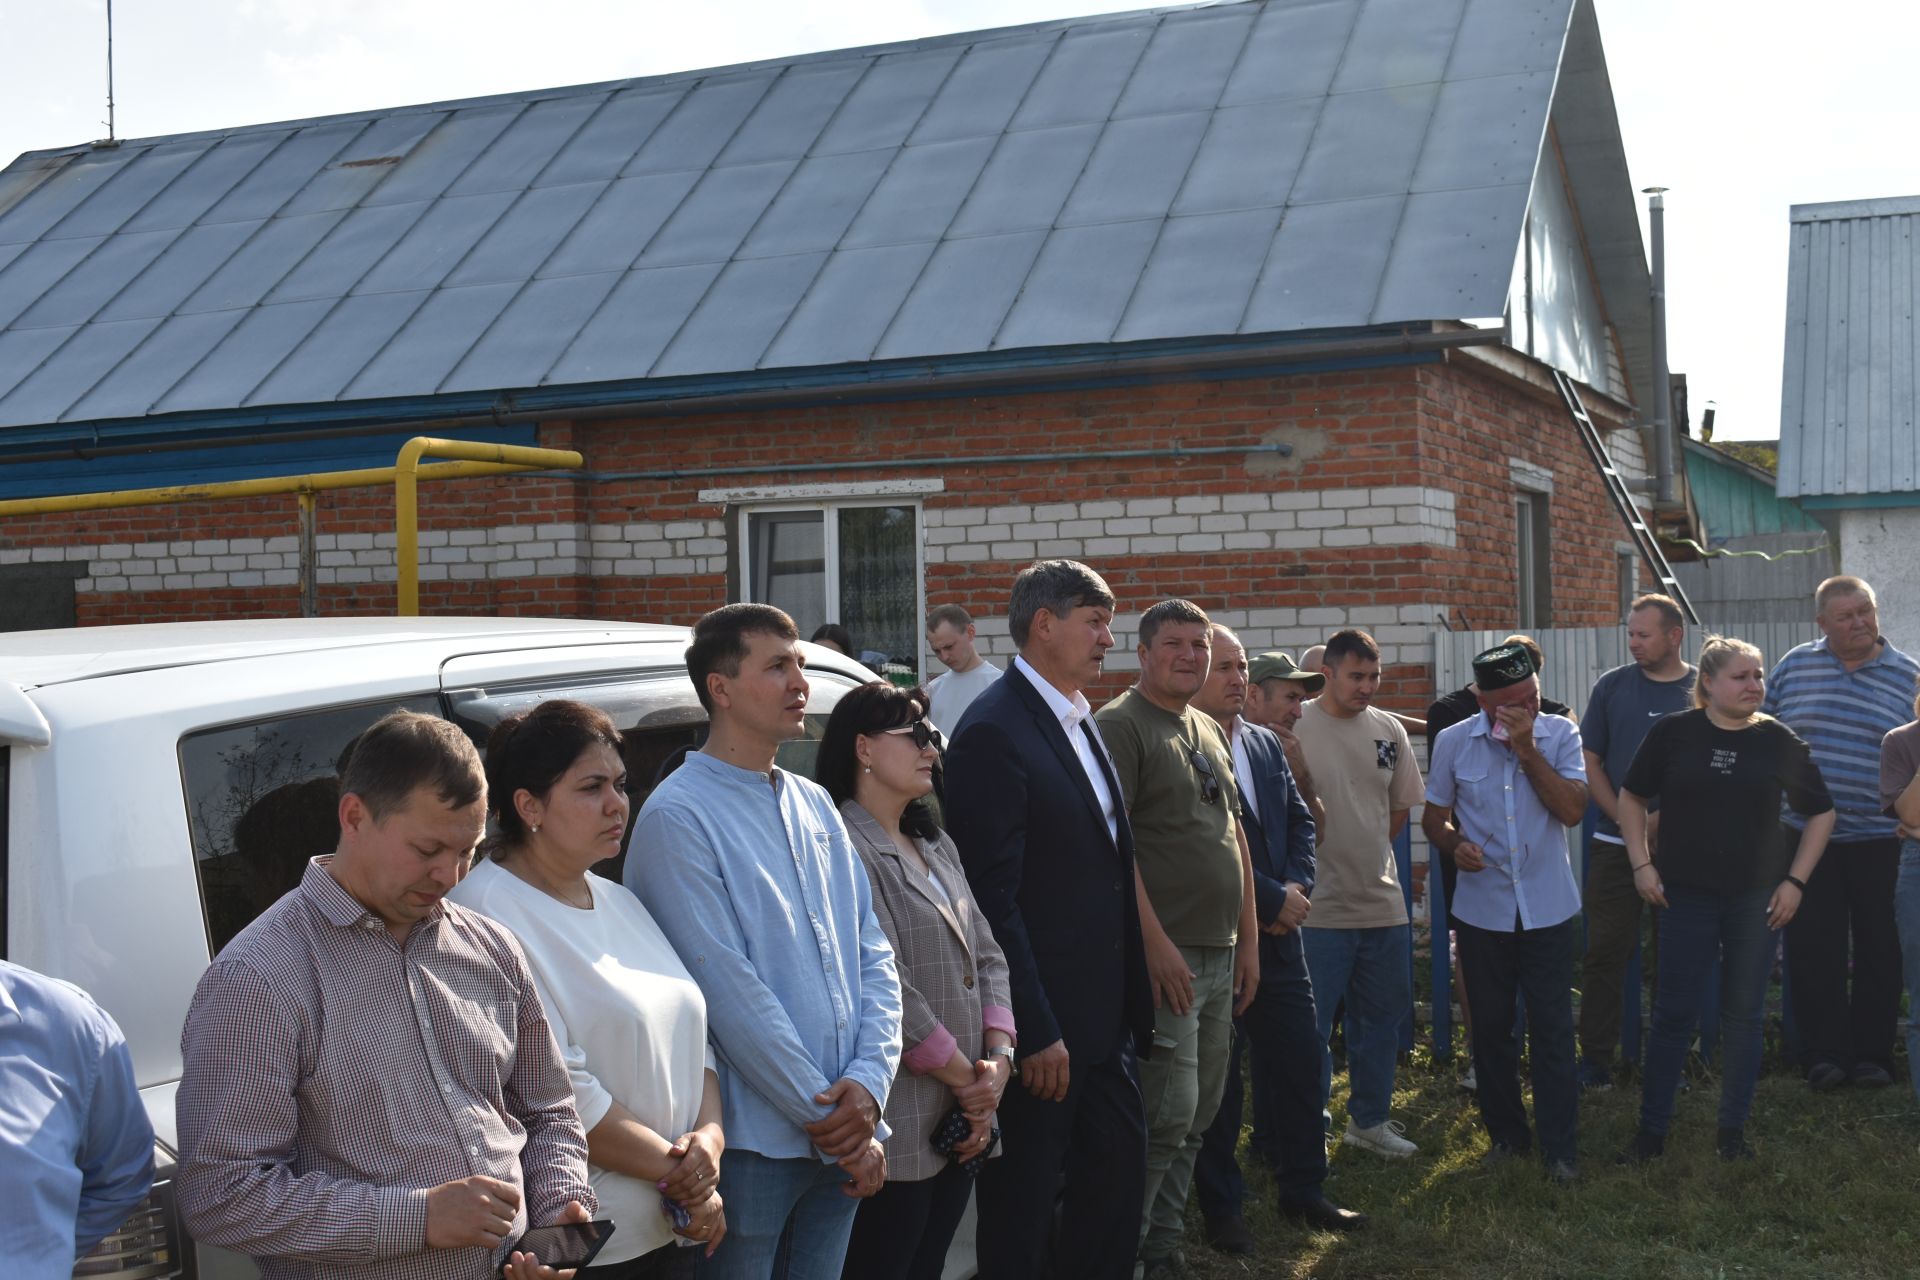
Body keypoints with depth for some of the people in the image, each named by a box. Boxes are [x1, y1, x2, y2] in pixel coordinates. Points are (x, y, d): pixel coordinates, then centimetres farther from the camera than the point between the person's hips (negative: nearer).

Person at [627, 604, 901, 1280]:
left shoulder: (815, 806, 11)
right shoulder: (678, 816, -12)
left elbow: (873, 955, 9)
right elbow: (728, 990, -16)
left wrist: (868, 1085, -7)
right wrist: (826, 1113, -13)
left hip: (842, 1143, 6)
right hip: (754, 1142, -6)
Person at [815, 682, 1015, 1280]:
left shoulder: (936, 845, 15)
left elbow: (987, 957, 12)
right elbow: (885, 990, -19)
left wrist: (998, 1060, -3)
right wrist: (966, 1079, -10)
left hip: (960, 1120, 8)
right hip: (898, 1133, -8)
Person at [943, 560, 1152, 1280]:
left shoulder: (1080, 723, 11)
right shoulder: (996, 732, -16)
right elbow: (992, 896, -20)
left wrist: (1132, 1002, 11)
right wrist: (1034, 1031, -21)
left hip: (1103, 1015, 9)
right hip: (1042, 1022, -8)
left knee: (1119, 1173, 17)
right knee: (1024, 1202, 6)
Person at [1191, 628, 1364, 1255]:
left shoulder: (1267, 745, 11)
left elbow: (1298, 820, 15)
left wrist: (1297, 886, -2)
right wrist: (1272, 899, -14)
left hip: (1278, 930, 7)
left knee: (1298, 1062, 11)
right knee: (1220, 1072, 5)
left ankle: (1304, 1190, 26)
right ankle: (1222, 1206, 18)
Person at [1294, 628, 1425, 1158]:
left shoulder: (1388, 730, 7)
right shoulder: (1296, 728, -12)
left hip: (1383, 901, 6)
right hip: (1320, 909, -6)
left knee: (1382, 1018, 16)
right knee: (1312, 1027, 0)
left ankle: (1369, 1119, 31)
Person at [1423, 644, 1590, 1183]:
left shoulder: (1560, 734, -3)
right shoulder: (1453, 742, -1)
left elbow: (1572, 809, -13)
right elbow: (1434, 815, 8)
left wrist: (1527, 749, -18)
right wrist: (1455, 846, -13)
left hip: (1549, 908, -1)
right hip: (1482, 909, 1)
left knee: (1553, 1028, 0)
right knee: (1491, 1026, 11)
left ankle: (1560, 1144, 10)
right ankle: (1505, 1132, 26)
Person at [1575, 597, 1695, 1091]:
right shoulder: (1612, 686, 6)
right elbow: (1590, 762, 6)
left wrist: (1660, 821, -12)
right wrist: (1627, 821, -6)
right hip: (1616, 843, 1)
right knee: (1606, 951, 0)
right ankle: (1595, 1059, 6)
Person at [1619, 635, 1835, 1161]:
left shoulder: (1779, 741, -1)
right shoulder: (1673, 732, -4)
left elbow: (1821, 812, 9)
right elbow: (1631, 797, 7)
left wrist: (1796, 881, 1)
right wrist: (1642, 864, -1)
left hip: (1756, 899, 1)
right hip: (1687, 895, -1)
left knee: (1743, 1014, 7)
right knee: (1674, 1013, 1)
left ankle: (1733, 1129, 20)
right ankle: (1651, 1128, 11)